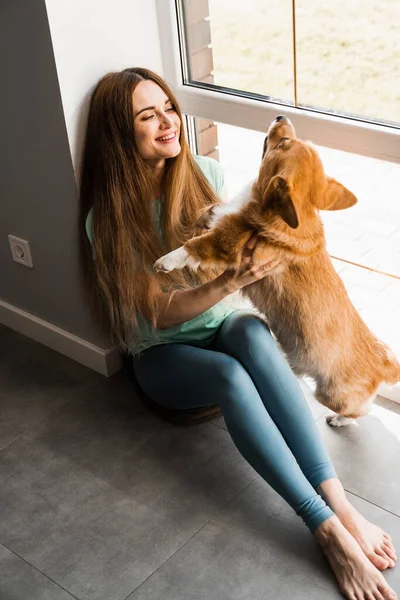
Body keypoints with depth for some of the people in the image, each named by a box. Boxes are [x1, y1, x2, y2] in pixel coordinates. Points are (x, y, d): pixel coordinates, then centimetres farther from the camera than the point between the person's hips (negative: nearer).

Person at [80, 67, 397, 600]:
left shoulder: (205, 174, -4)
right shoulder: (109, 217, -14)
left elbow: (237, 248, 4)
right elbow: (161, 312, -18)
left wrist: (256, 250, -21)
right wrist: (232, 280, -34)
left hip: (223, 323, 3)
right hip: (164, 353, -2)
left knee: (255, 334, -35)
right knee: (232, 377, -37)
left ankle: (340, 503, -41)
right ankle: (328, 530, -38)